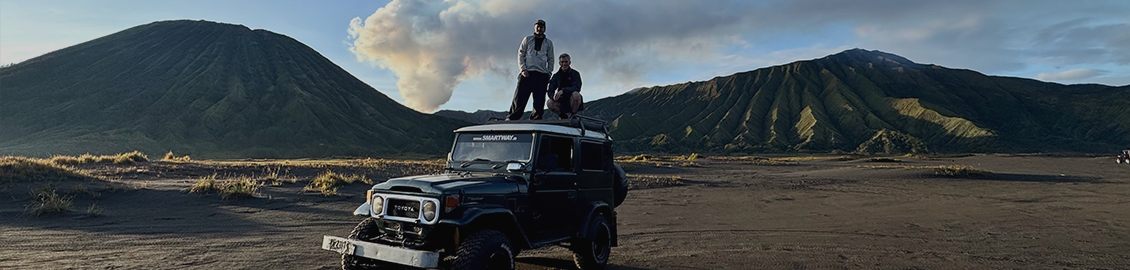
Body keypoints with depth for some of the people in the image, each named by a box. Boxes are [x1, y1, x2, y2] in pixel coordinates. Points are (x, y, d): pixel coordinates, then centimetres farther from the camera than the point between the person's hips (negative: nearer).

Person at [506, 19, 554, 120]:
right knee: (520, 99, -10)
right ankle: (510, 119, -11)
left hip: (542, 75, 2)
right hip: (527, 73, -2)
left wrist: (549, 73, 2)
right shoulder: (528, 39, 13)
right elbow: (521, 54, 8)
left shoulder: (548, 43, 17)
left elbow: (550, 59, 16)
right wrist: (523, 69, -5)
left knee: (539, 102, -3)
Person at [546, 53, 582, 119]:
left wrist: (563, 91, -33)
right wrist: (553, 96, -25)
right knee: (549, 103, -24)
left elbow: (577, 88, -18)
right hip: (562, 102, 3)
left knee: (575, 94, -34)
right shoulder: (556, 76, 7)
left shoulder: (575, 73, -2)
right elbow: (550, 91, 1)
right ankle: (563, 116, 2)